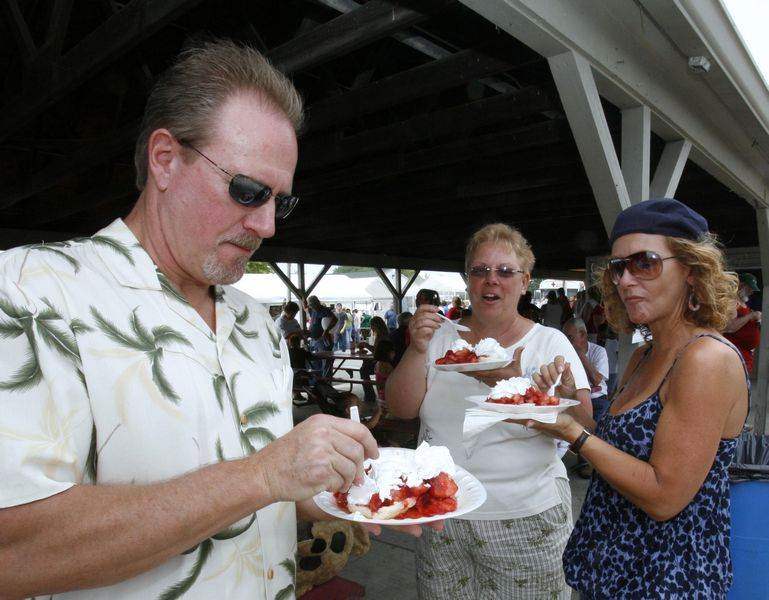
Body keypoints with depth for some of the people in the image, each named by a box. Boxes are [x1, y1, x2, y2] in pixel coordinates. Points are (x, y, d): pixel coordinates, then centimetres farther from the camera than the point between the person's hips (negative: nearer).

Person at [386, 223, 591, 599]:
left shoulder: (550, 342, -5)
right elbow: (401, 409, -4)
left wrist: (516, 383, -29)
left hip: (525, 515, -2)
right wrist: (417, 349, -20)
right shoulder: (442, 337, 1)